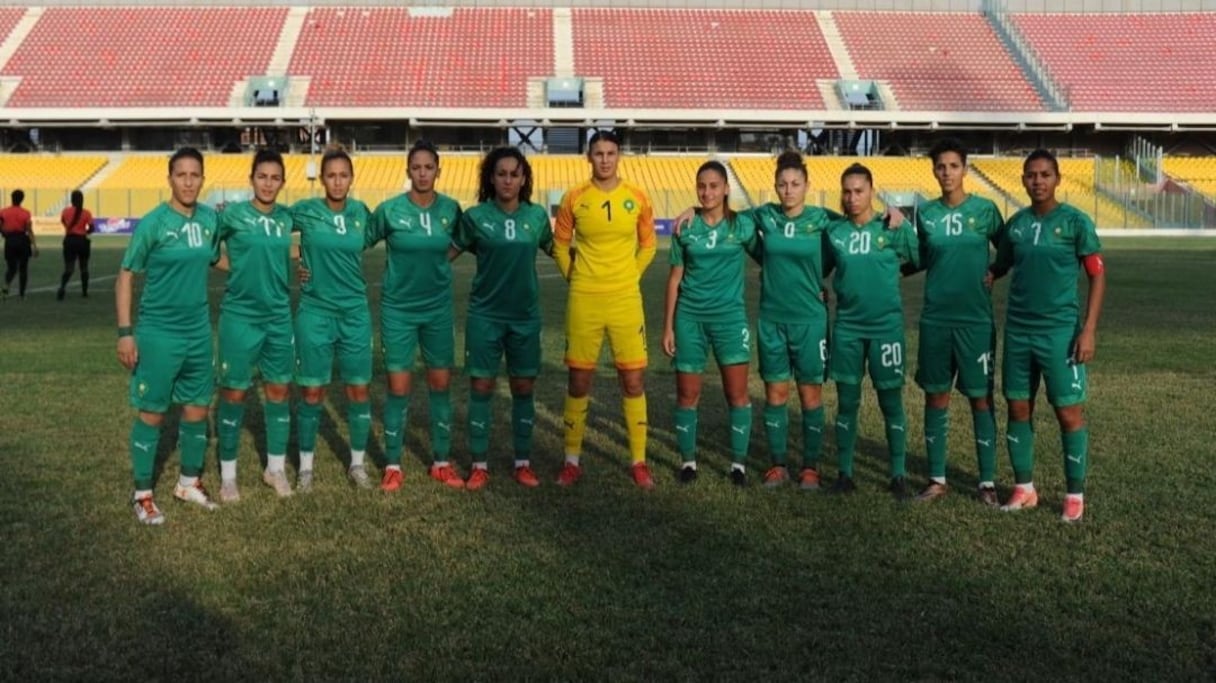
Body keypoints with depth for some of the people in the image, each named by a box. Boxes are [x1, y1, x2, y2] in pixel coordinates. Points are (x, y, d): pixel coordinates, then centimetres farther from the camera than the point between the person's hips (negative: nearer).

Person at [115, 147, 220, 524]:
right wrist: (125, 332, -12)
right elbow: (126, 277, -8)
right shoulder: (153, 223, -13)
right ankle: (142, 493, 17)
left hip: (198, 331, 5)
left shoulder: (210, 218, 0)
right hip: (158, 332, -5)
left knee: (197, 408, 13)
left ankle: (189, 482, 31)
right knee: (152, 412, 4)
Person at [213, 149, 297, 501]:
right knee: (234, 393, 3)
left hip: (279, 317, 4)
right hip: (240, 317, -4)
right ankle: (228, 476, 15)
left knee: (280, 390, 10)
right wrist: (238, 267, -4)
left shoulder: (286, 217, 4)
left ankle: (276, 468, 25)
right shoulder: (233, 213, -8)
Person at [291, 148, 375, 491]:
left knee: (359, 389, 6)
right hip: (315, 312, -2)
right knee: (312, 391, 4)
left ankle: (357, 463, 21)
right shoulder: (305, 210, -6)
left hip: (355, 312, 2)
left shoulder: (361, 212, 1)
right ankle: (306, 465, 18)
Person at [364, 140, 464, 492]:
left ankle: (441, 463, 19)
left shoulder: (451, 209, -4)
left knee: (441, 384, 7)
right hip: (398, 309, -2)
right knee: (399, 387, 0)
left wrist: (439, 258, 4)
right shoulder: (389, 210, -11)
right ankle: (393, 465, 13)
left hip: (438, 308, 2)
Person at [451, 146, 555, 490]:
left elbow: (553, 249, 16)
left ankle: (523, 463, 20)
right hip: (484, 315, -2)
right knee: (481, 388, 2)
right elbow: (449, 252, 3)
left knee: (523, 388, 8)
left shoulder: (537, 215, 0)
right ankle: (479, 466, 13)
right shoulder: (475, 216, -6)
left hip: (525, 316, 2)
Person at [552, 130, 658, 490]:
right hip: (583, 302, 0)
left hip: (626, 301, 0)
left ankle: (639, 461, 14)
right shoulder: (574, 198, -1)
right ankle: (573, 460, 19)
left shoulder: (637, 198, 0)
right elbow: (560, 244, 10)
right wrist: (576, 278, 5)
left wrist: (628, 276, 6)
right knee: (579, 381, 6)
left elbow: (648, 245, 12)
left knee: (633, 381, 3)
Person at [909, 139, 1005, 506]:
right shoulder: (925, 213, 4)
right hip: (935, 318, 2)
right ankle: (937, 479, 18)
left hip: (976, 318, -2)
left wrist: (992, 273, -5)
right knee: (936, 396, 7)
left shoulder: (984, 210, -2)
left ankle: (987, 481, 13)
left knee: (981, 397, 3)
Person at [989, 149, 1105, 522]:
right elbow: (999, 268, 18)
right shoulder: (1015, 223, 7)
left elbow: (1097, 276, -4)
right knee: (1018, 409, 8)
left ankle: (1075, 495, 12)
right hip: (1018, 331, 4)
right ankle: (1024, 488, 21)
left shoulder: (1075, 221, -6)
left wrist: (1089, 330, -11)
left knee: (1069, 412, 0)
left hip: (1060, 331, -4)